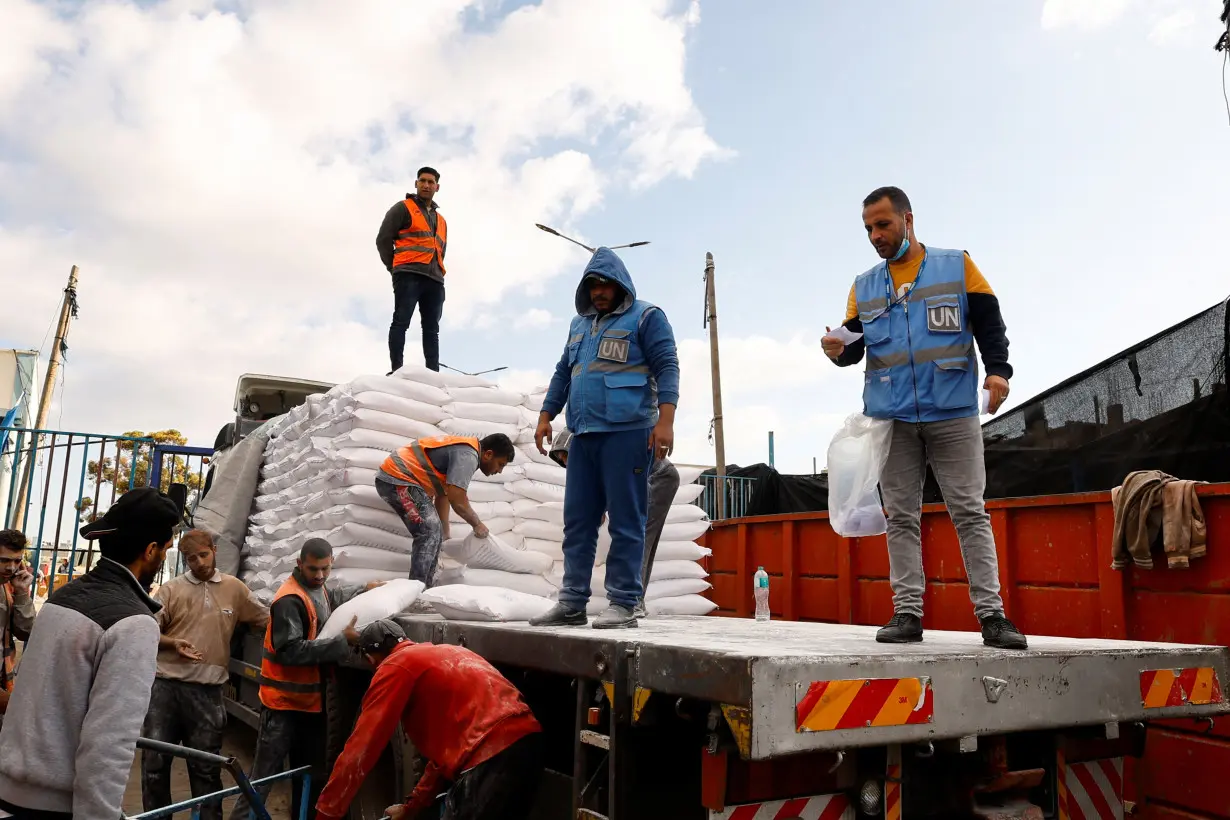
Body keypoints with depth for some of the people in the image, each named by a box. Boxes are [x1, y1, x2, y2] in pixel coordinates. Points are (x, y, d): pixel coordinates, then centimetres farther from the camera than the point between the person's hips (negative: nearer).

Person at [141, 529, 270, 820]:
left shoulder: (234, 588, 5)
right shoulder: (170, 589, 1)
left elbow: (267, 622, 12)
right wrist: (173, 643, -15)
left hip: (207, 691, 0)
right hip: (165, 686, 0)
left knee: (206, 768, 10)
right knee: (154, 763, 8)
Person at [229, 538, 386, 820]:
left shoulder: (316, 589, 9)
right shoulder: (290, 599, -20)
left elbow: (331, 598, 33)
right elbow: (291, 650, -27)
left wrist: (365, 589, 20)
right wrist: (343, 641, -26)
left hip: (311, 700, 9)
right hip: (285, 702, -9)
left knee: (312, 777, 17)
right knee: (262, 779, -5)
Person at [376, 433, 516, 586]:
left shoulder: (462, 450, 16)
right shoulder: (467, 456, -16)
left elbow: (443, 496, 20)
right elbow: (457, 500, -19)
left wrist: (445, 535, 23)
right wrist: (477, 524, -2)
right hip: (397, 479, -11)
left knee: (434, 534, 12)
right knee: (430, 533, -13)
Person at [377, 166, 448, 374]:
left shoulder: (442, 221, 28)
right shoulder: (403, 208, 10)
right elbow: (383, 240, 4)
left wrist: (437, 272, 13)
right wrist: (395, 268, 0)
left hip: (434, 280, 6)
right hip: (409, 275, -6)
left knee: (432, 329, 0)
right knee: (401, 322, -14)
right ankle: (397, 370, -21)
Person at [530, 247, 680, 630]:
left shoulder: (646, 317, 2)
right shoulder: (579, 324, 23)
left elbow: (667, 367, -7)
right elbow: (563, 373, 26)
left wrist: (665, 420, -18)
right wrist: (546, 416, 18)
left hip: (627, 432, -7)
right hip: (583, 436, 7)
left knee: (626, 521, -5)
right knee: (577, 521, 7)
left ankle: (623, 604, 0)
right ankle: (572, 603, 13)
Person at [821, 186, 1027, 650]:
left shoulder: (957, 267, 7)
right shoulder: (863, 287, 14)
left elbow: (989, 325, 3)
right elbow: (854, 342, 12)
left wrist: (998, 369, -14)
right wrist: (838, 349, -11)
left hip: (953, 415, -2)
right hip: (891, 420, 3)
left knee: (970, 512, -2)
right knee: (901, 518, 4)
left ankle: (991, 614, 3)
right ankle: (907, 612, 8)